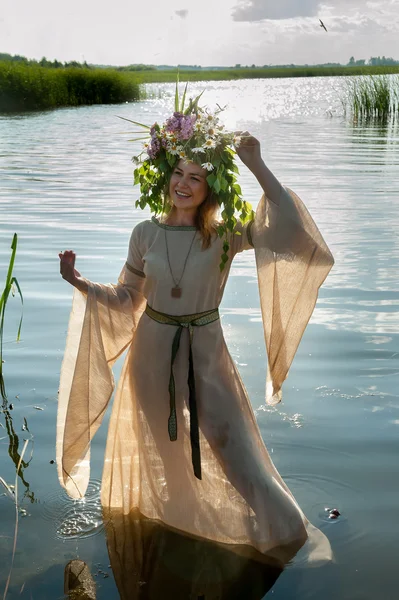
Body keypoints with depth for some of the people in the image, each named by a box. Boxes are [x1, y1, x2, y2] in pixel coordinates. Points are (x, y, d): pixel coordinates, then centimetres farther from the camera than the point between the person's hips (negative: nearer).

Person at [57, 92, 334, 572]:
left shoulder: (225, 235, -12)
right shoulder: (145, 233, -6)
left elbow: (289, 231, -28)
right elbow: (125, 299, 4)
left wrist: (257, 167, -30)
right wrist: (81, 285, -11)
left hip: (204, 353, -2)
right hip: (152, 353, 2)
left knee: (231, 445, 3)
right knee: (155, 447, 20)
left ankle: (283, 531, 26)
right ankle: (155, 518, 47)